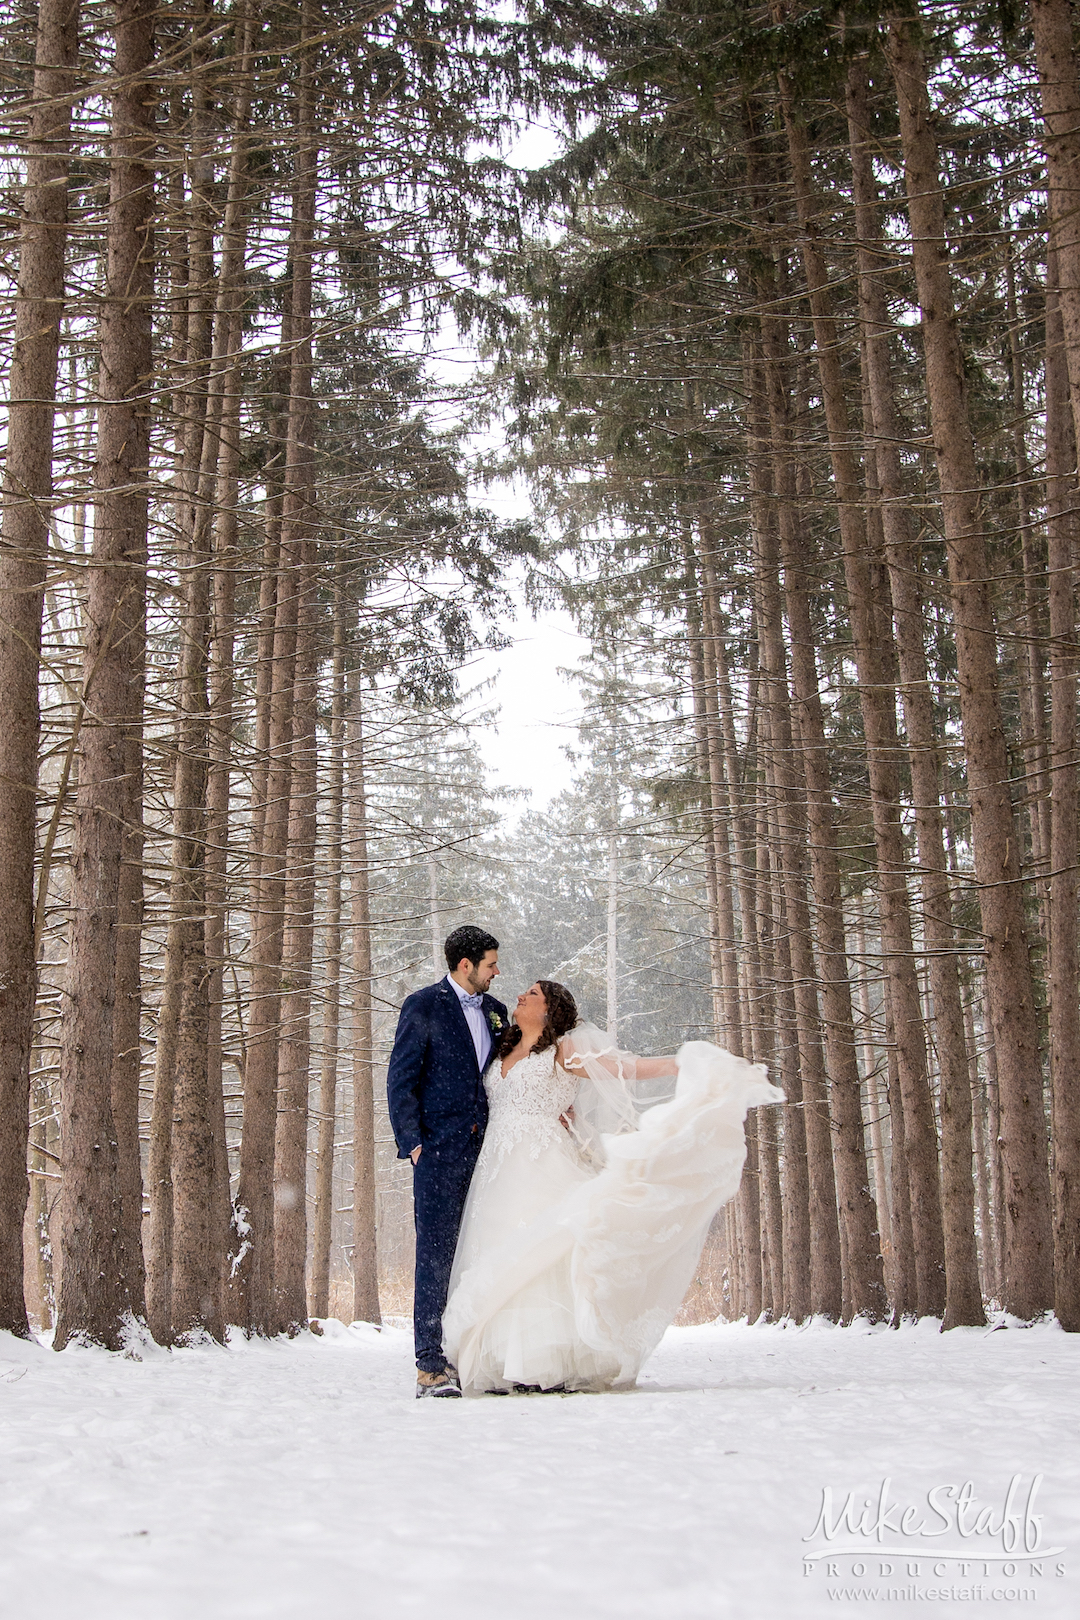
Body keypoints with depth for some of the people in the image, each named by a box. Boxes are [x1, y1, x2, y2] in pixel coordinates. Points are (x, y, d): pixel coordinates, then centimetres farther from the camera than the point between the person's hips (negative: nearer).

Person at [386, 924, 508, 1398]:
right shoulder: (423, 1006, -2)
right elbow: (400, 1080, -4)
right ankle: (430, 1366, -4)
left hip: (485, 1148, 6)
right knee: (436, 1255, -6)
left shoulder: (494, 1011, 16)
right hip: (440, 1150, -6)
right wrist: (412, 1143, -10)